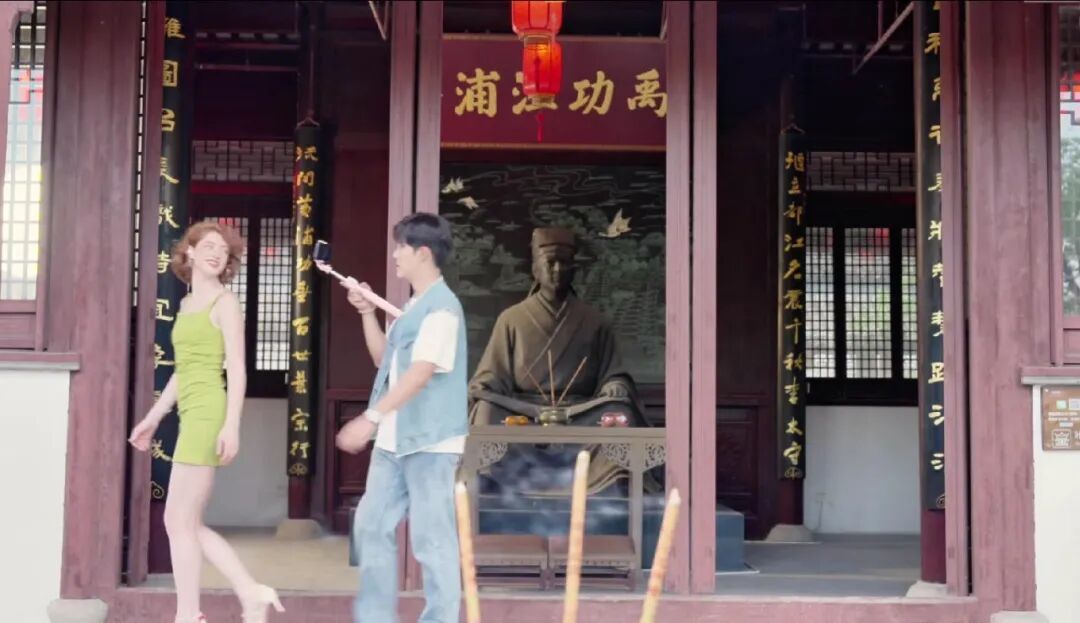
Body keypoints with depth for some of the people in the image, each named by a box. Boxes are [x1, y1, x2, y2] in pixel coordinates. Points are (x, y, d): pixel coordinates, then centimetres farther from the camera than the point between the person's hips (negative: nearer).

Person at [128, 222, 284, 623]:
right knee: (185, 523, 8)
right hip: (192, 416, 9)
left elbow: (236, 369, -10)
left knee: (179, 521, -6)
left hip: (208, 415, -8)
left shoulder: (225, 302, -3)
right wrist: (152, 419, 24)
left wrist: (232, 425, -19)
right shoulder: (187, 304, 20)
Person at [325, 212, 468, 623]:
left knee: (432, 539, -3)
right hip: (394, 440, 10)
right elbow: (384, 359, 23)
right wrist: (367, 312, 11)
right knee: (372, 526, 13)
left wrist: (370, 418, -28)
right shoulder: (413, 306, 16)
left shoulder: (442, 307, -15)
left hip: (429, 441, -10)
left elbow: (421, 372, -24)